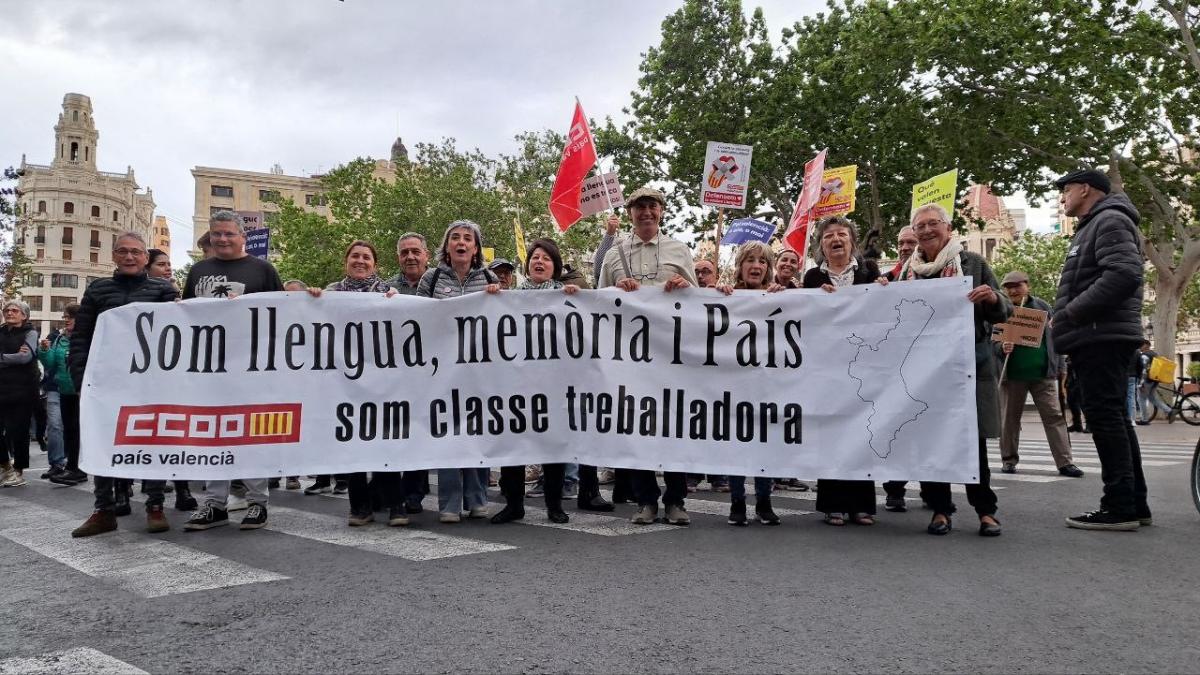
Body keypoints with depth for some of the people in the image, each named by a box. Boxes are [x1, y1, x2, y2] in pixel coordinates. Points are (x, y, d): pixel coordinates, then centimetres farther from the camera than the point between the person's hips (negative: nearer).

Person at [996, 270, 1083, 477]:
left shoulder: (1042, 306, 8)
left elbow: (1055, 337, 13)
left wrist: (1058, 367, 7)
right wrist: (1002, 348, -22)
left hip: (1043, 373, 1)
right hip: (1012, 374, -1)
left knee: (1054, 416, -2)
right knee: (1010, 418, 6)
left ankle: (1065, 462, -1)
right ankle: (1009, 459, 17)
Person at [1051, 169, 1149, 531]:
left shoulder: (1110, 220, -7)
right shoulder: (1093, 227, 24)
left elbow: (1124, 274, -22)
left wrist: (1071, 313, -19)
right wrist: (1071, 319, 12)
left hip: (1101, 336, -10)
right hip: (1097, 336, 10)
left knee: (1104, 416, -10)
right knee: (1113, 417, 10)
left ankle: (1120, 506, -8)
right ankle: (1134, 503, 15)